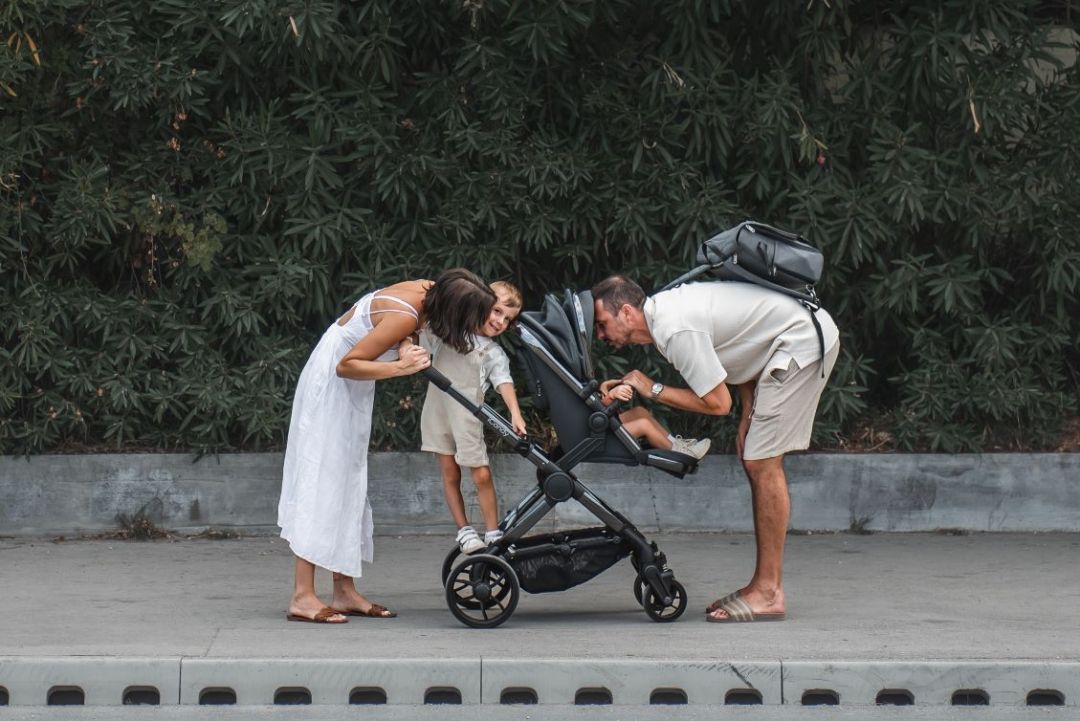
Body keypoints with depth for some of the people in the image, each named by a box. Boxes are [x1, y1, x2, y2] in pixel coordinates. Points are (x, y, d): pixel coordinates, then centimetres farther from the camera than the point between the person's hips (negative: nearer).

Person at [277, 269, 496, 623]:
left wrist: (404, 345, -15)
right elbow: (346, 365, -25)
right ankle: (302, 597, -15)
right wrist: (400, 367, -33)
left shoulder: (425, 289, -7)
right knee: (322, 479, -12)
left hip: (350, 390, 9)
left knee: (348, 483, 9)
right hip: (331, 384, -9)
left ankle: (344, 592, 11)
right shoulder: (405, 316, -29)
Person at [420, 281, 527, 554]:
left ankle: (493, 535, 3)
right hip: (438, 408, 1)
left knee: (482, 475, -7)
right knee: (449, 473, 5)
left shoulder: (494, 354, -1)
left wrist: (515, 413, -34)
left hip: (467, 417, -1)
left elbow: (504, 383, -17)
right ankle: (464, 531, 15)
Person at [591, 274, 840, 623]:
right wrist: (748, 414, 8)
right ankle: (763, 586, 14)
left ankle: (769, 593, -9)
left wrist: (653, 389, -9)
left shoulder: (676, 331, -23)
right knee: (757, 461, 11)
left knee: (762, 463, -11)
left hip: (803, 343, -10)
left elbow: (717, 402, -19)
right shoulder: (662, 309, 7)